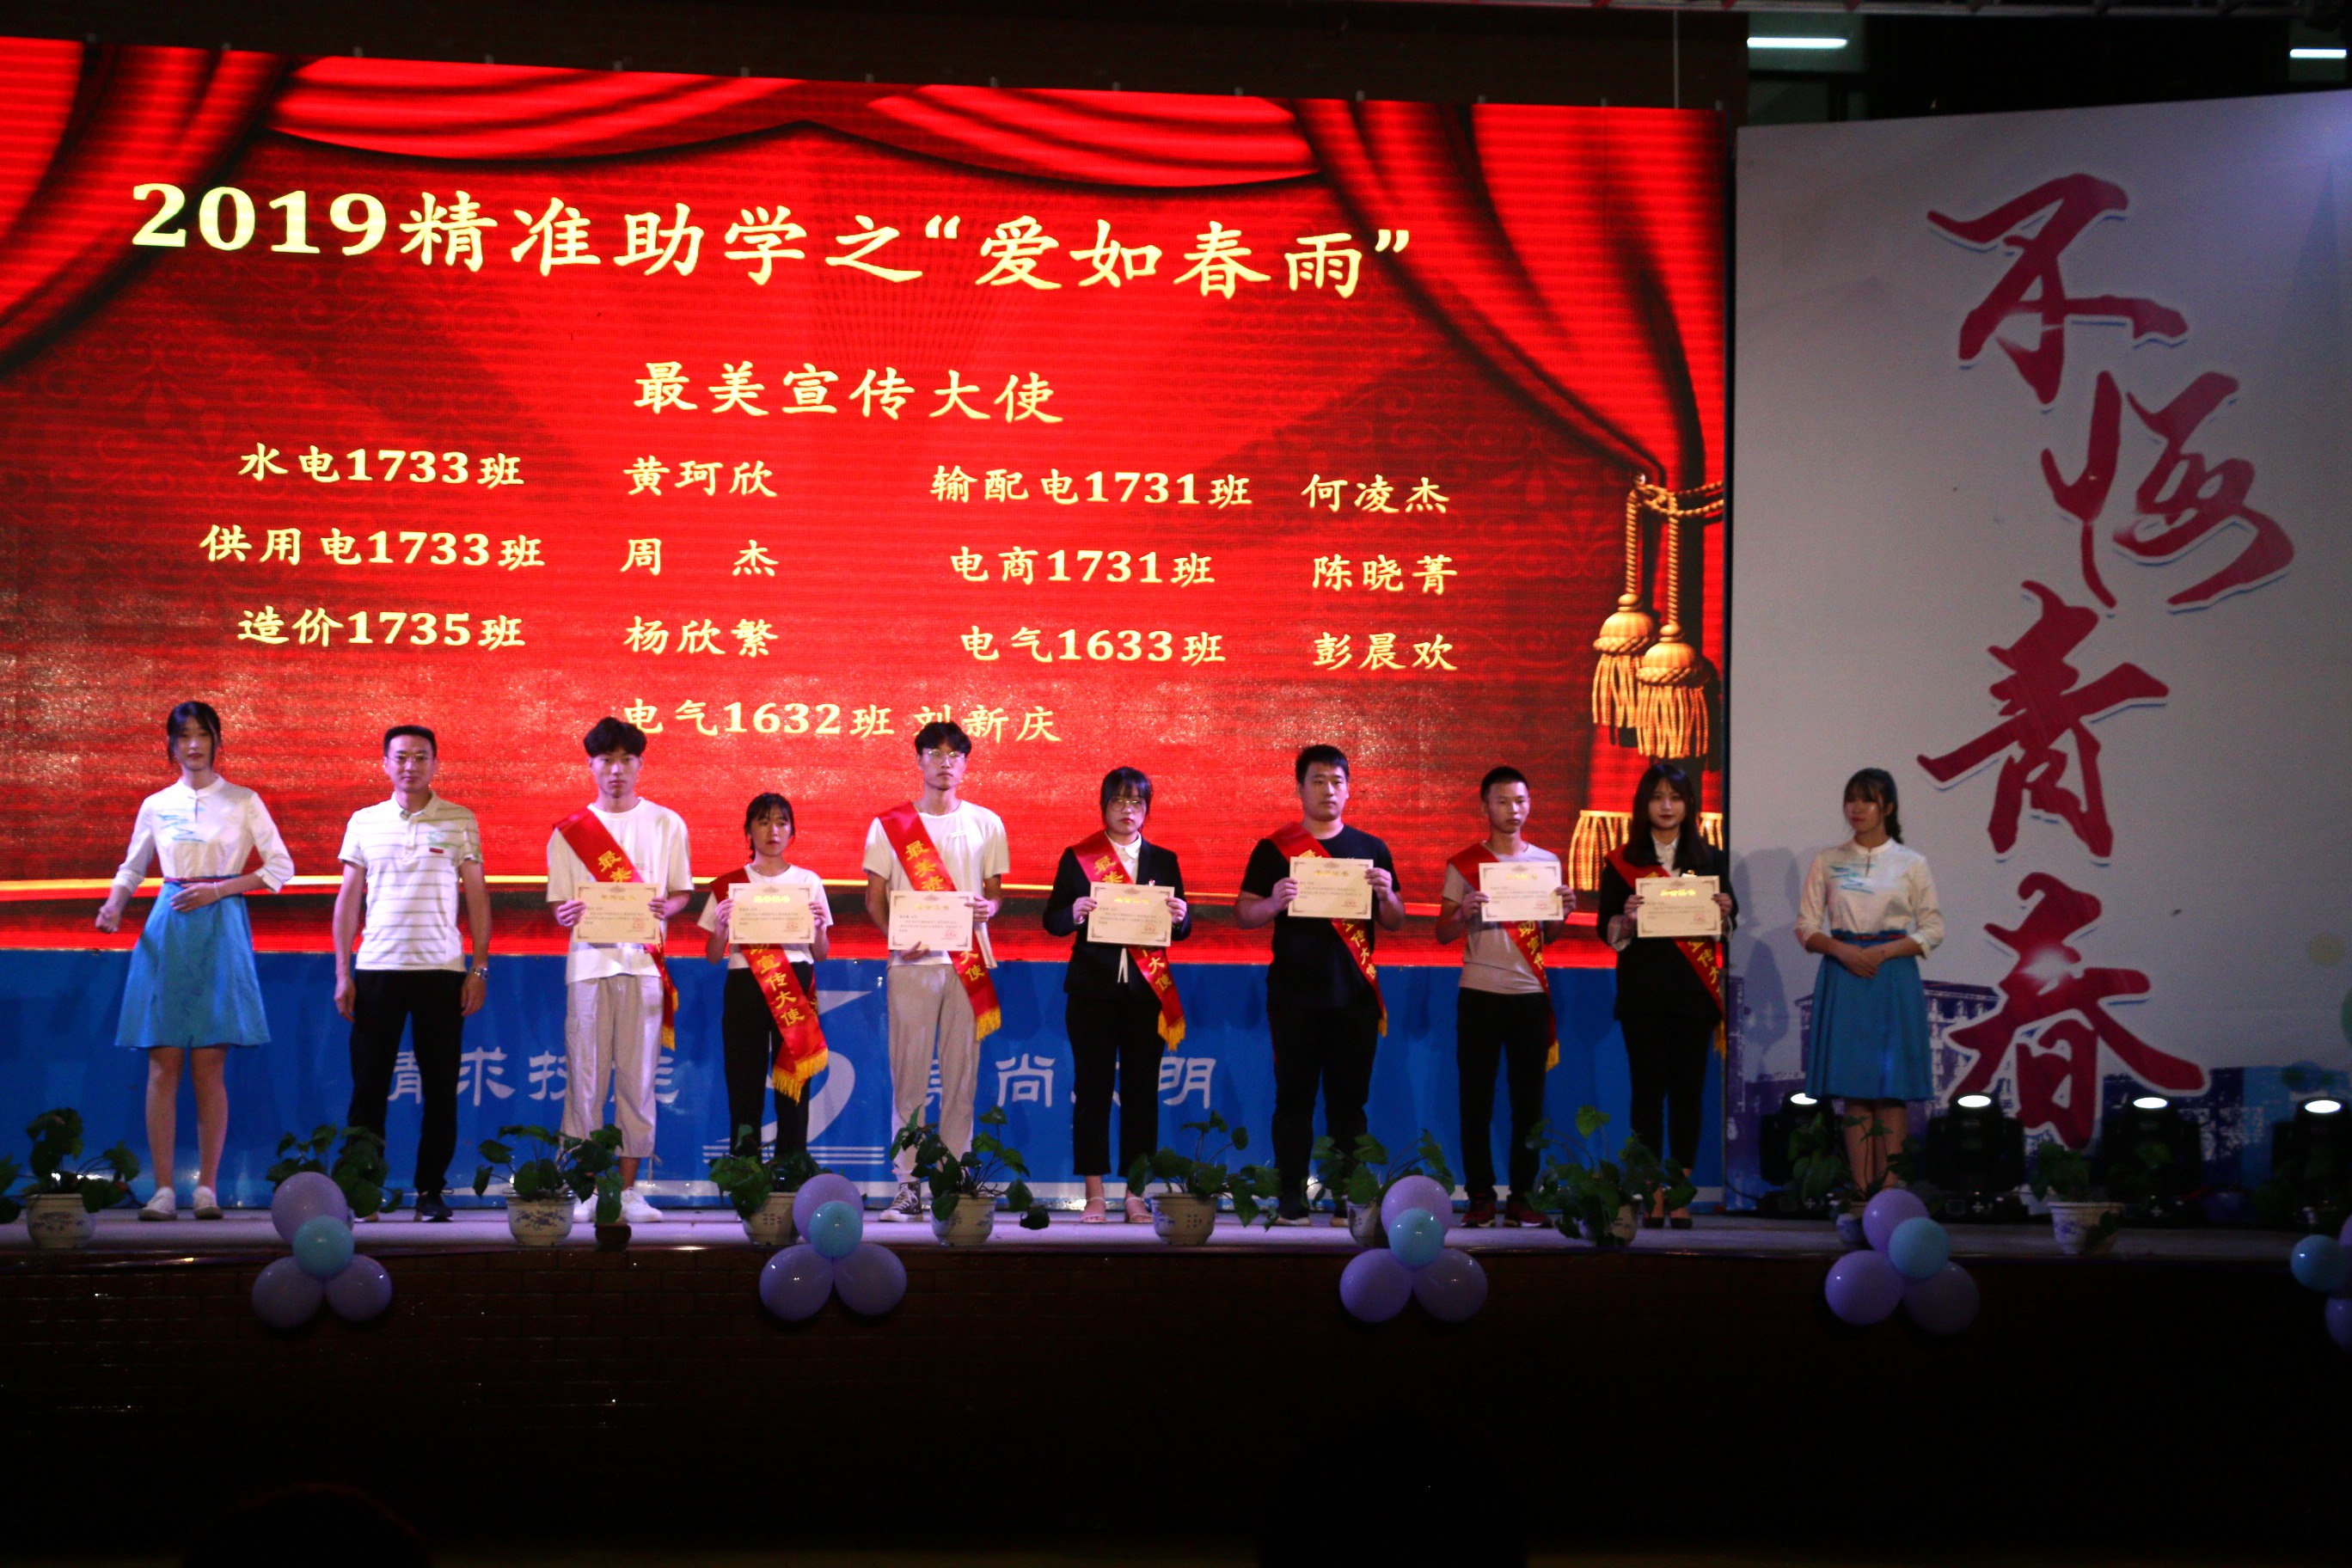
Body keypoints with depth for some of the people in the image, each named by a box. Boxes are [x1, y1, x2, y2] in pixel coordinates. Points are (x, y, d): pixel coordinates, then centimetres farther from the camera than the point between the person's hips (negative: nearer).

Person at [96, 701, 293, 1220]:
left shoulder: (243, 802, 5)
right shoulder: (156, 806, 12)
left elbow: (281, 867, 4)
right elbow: (132, 867, 20)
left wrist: (219, 889, -7)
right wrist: (114, 903, 0)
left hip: (220, 929, -2)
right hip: (167, 931, 2)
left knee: (210, 1066, -4)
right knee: (163, 1064, -4)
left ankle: (207, 1187, 2)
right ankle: (163, 1189, -2)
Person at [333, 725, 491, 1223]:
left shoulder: (461, 822, 6)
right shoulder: (364, 822, 9)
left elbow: (477, 896, 7)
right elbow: (348, 897, 11)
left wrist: (480, 967, 0)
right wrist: (342, 972, 5)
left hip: (442, 968, -1)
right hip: (376, 967, 1)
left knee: (440, 1086, 0)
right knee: (369, 1083, 0)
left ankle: (431, 1191, 7)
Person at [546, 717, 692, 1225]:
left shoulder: (666, 824, 11)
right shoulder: (569, 830, 10)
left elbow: (682, 893, 11)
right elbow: (559, 906, 7)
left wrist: (665, 907, -11)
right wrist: (567, 914, -16)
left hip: (644, 961, 0)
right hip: (590, 960, 0)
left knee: (638, 1078, -1)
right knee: (586, 1077, -4)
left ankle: (628, 1188, 5)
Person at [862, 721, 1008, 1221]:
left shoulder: (986, 824, 12)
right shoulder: (890, 825, 8)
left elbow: (994, 891, 14)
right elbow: (874, 899, 7)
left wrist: (989, 907, -9)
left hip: (968, 963, 1)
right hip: (912, 961, -1)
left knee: (961, 1074, 0)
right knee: (909, 1076, -3)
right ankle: (908, 1185, 0)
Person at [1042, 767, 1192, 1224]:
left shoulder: (1163, 861, 12)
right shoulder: (1077, 858, 6)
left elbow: (1181, 930, 10)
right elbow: (1052, 921, 2)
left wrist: (1180, 918, -13)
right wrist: (1073, 913, -19)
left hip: (1146, 992, 2)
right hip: (1092, 991, -2)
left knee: (1142, 1092, 0)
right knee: (1092, 1091, -1)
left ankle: (1136, 1196, 6)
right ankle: (1094, 1197, 4)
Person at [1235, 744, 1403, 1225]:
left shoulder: (1371, 849, 11)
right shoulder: (1274, 849, 4)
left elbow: (1395, 923, 11)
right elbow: (1243, 915, 1)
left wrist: (1387, 895, -10)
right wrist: (1275, 902, -19)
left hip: (1354, 992, 2)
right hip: (1294, 995, -2)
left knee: (1349, 1097, 2)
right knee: (1294, 1096, -1)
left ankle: (1345, 1199, 6)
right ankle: (1291, 1200, 2)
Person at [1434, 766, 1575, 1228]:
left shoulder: (1546, 862, 11)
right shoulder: (1464, 865, 5)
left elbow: (1549, 937, 14)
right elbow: (1443, 934, 3)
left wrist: (1564, 912, -7)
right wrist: (1464, 912, -17)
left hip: (1530, 993, 2)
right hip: (1479, 993, -2)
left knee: (1529, 1098, 1)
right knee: (1476, 1098, -2)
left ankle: (1522, 1197, 5)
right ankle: (1480, 1196, 2)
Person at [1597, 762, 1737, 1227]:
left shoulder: (1711, 859, 10)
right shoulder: (1622, 862, 6)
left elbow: (1725, 928, 12)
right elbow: (1607, 930, 4)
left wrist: (1724, 914, -10)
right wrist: (1627, 919, -17)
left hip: (1694, 990, 1)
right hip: (1643, 991, -1)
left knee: (1688, 1090, 1)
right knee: (1648, 1088, -1)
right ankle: (1652, 1194, 3)